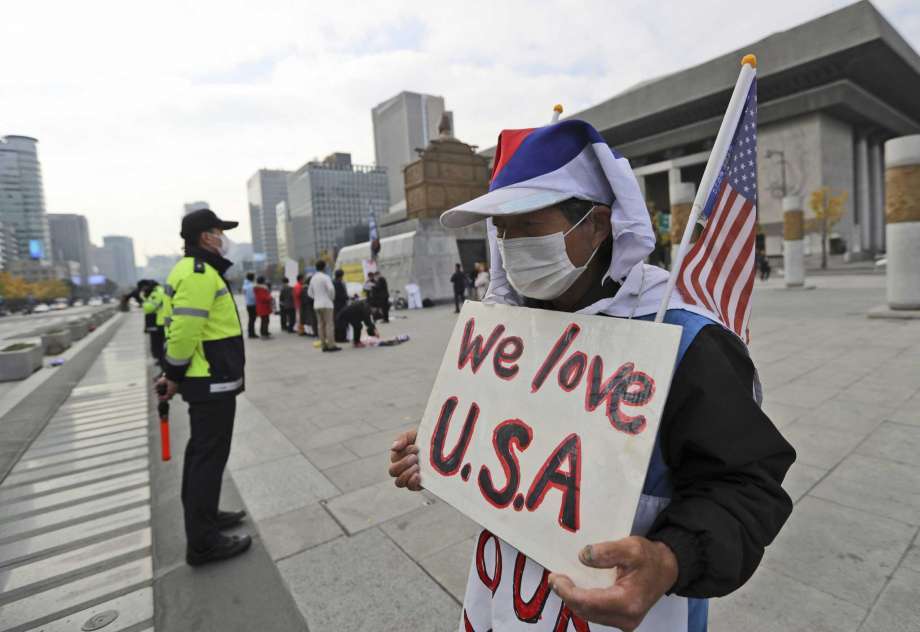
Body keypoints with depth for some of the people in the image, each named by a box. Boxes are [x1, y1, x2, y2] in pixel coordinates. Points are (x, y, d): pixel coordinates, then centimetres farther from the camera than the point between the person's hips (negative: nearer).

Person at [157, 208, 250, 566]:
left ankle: (202, 519, 35)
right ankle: (203, 542, 11)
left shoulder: (197, 270, 16)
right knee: (210, 456, -1)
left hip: (208, 379, 10)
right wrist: (175, 376, -14)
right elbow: (184, 330, -25)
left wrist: (173, 374, 17)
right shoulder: (200, 272, -18)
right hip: (213, 382, -10)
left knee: (202, 451, 19)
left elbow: (184, 328, 17)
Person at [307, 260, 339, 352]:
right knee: (329, 324, -6)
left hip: (316, 304, 7)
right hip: (326, 304, -7)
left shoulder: (313, 278, 13)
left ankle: (324, 345, 8)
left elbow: (309, 292, 19)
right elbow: (331, 288, -22)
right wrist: (332, 297, -7)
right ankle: (331, 345, -8)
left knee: (320, 324, 7)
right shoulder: (325, 277, -10)